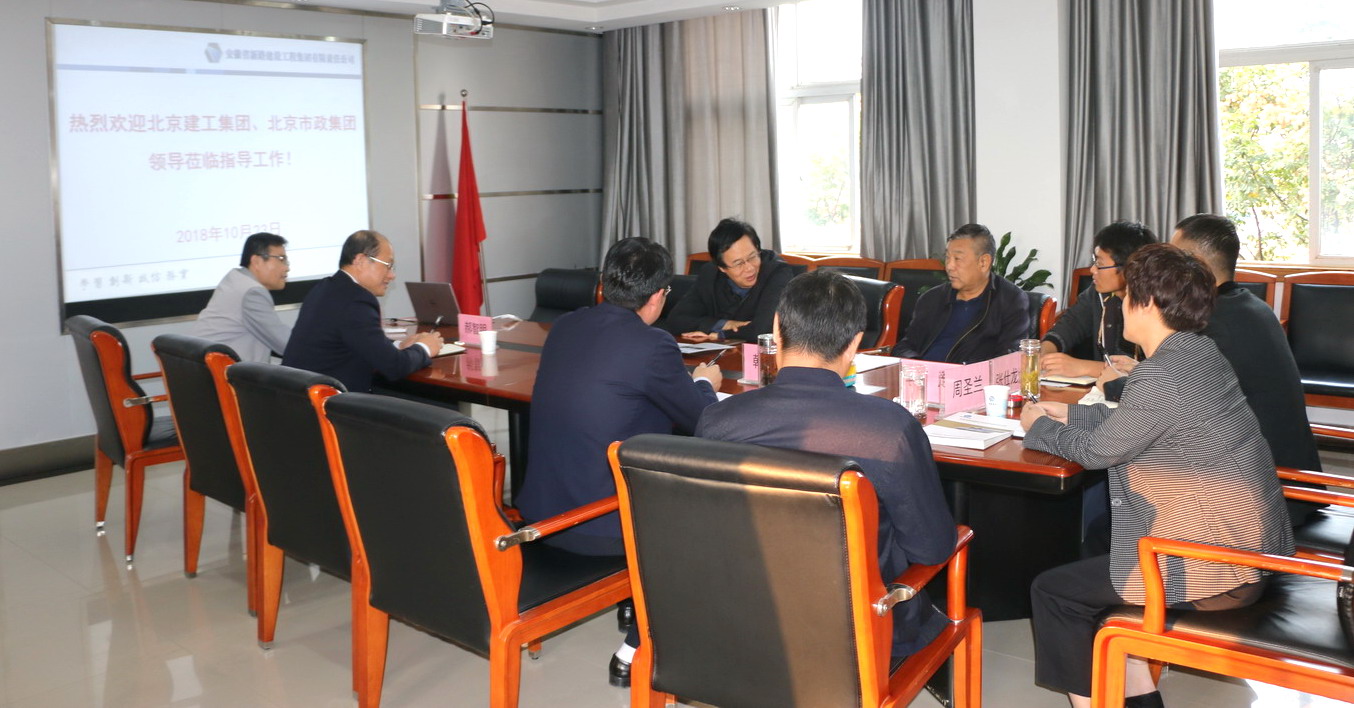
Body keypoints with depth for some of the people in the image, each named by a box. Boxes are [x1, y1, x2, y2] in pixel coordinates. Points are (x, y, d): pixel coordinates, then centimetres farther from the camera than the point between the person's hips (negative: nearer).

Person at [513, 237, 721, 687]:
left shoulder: (564, 327, 4)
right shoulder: (651, 345, -18)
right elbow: (701, 420, -4)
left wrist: (685, 383, 28)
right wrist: (705, 383, 18)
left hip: (538, 512, 8)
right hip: (597, 527, -8)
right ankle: (636, 653, 18)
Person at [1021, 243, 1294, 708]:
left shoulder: (1160, 377, -24)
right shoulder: (1201, 353, 3)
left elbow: (1095, 450, -12)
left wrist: (1038, 426, 5)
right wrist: (1069, 413, 17)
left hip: (1216, 572, -9)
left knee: (1053, 591, 3)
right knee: (1092, 575, 24)